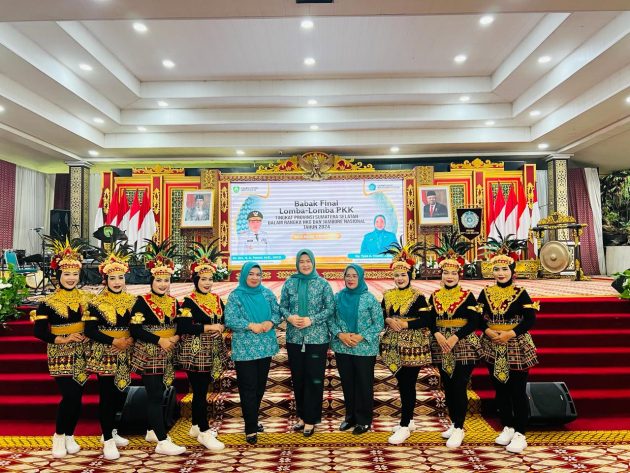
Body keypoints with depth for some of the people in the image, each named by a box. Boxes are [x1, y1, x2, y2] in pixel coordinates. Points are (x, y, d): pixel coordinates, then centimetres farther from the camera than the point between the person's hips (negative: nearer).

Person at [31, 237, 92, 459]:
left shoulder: (85, 297, 4)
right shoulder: (49, 302, -5)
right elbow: (39, 331, -7)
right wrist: (63, 339, -16)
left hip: (81, 353, 3)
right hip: (61, 354, -3)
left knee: (77, 397, 7)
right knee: (70, 396, -10)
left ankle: (69, 436, 26)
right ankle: (58, 436, 13)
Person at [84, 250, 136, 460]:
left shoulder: (132, 300, 4)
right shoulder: (97, 303, -6)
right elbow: (90, 330, -11)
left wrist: (131, 340, -11)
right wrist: (114, 341, -18)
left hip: (125, 354, 4)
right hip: (104, 354, -4)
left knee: (120, 394, 12)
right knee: (107, 395, 0)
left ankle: (110, 430, 32)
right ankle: (108, 439, 11)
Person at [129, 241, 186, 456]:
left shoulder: (173, 302, 7)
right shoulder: (142, 302, -10)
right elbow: (135, 329, -16)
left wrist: (176, 337, -7)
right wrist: (159, 340, -21)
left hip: (167, 354, 6)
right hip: (148, 354, -6)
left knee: (158, 393, 16)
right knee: (155, 395, -6)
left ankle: (152, 431, 31)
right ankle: (162, 442, -3)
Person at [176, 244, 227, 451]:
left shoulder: (216, 299, 9)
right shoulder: (189, 302, -11)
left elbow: (225, 319, 13)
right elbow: (182, 327, -21)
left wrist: (220, 327, -9)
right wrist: (208, 327, -20)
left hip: (211, 352, 7)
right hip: (194, 352, -6)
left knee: (202, 389, 16)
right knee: (200, 391, -2)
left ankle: (196, 426, 30)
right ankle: (204, 432, 8)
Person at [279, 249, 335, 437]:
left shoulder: (323, 284, -3)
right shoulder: (289, 283, 4)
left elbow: (331, 308, -4)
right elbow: (282, 306, 7)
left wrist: (311, 320, -16)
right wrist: (289, 317, -14)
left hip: (317, 338, -2)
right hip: (294, 338, 3)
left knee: (314, 379, 2)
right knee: (298, 378, 11)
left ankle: (310, 419, 16)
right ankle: (301, 416, 28)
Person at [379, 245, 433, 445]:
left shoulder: (418, 297, -7)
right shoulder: (388, 295, 8)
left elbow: (425, 321, -12)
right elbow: (380, 316, 9)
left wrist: (404, 324, -20)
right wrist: (389, 320, -12)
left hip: (412, 346, -5)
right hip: (394, 345, 5)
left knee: (408, 385, -2)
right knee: (401, 384, 13)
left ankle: (405, 426, 6)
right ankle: (409, 420, 28)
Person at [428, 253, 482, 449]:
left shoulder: (468, 296, -3)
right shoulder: (434, 296, 7)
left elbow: (474, 322, -10)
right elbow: (430, 320, 4)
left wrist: (455, 337, -20)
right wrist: (438, 335, -15)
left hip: (463, 345, -4)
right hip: (441, 345, 4)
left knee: (459, 387, -3)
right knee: (447, 387, 11)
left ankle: (459, 428, 8)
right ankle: (454, 423, 26)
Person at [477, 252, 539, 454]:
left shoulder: (520, 293, -5)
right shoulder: (486, 293, 3)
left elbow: (530, 319, -11)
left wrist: (510, 334, -20)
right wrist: (487, 331, -14)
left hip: (516, 346, -3)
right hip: (493, 346, 4)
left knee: (518, 391, 2)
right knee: (500, 389, 13)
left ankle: (520, 433, 14)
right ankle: (507, 427, 28)